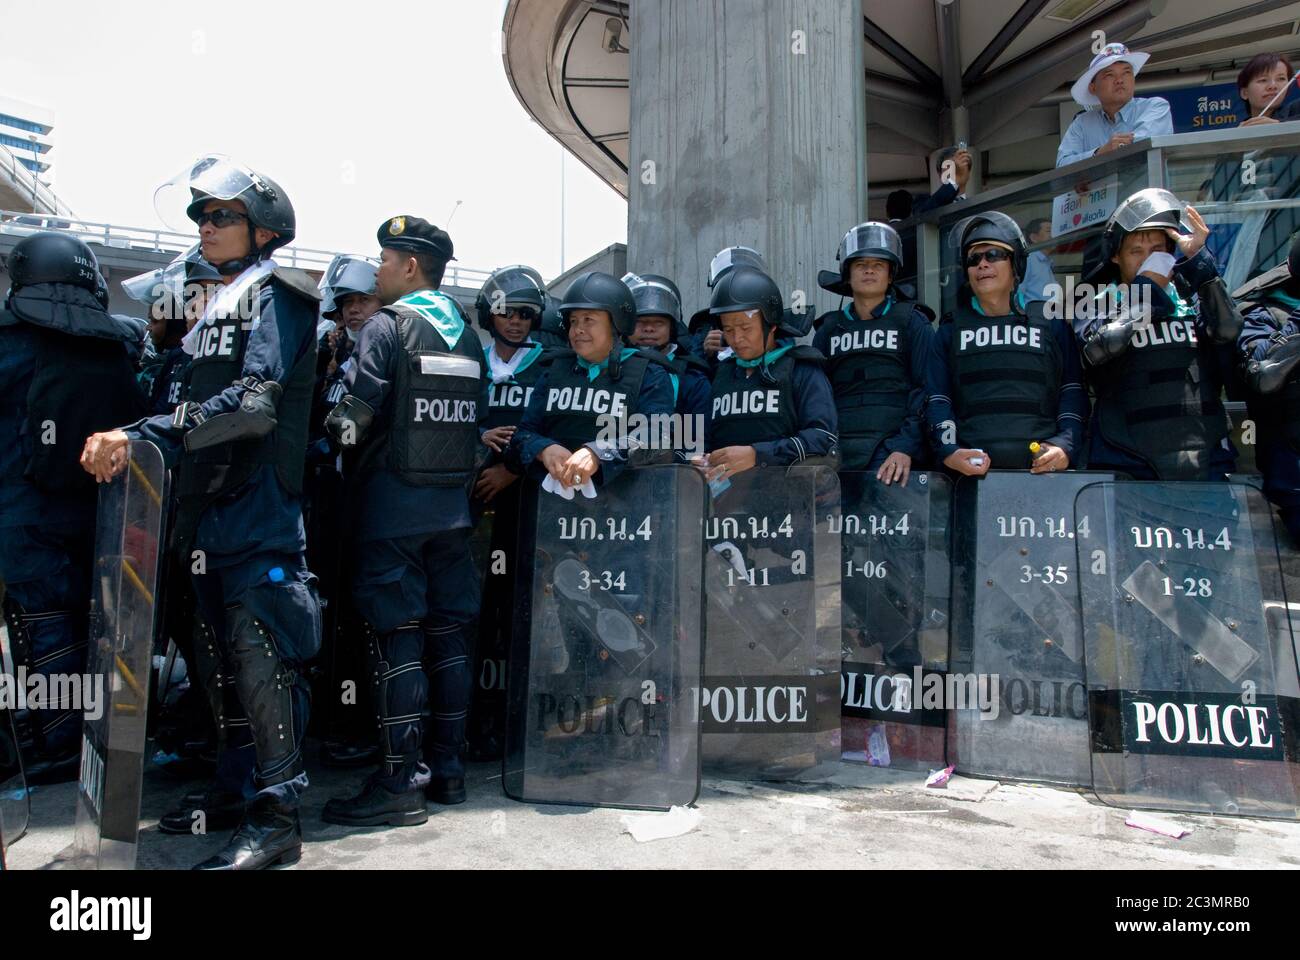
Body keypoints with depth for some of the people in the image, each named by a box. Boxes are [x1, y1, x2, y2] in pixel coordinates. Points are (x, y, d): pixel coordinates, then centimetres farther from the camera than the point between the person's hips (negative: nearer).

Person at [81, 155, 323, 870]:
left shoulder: (275, 296, -5)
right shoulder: (219, 309, 23)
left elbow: (254, 400, -21)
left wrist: (143, 434, -26)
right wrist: (133, 444, 12)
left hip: (259, 506, -9)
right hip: (211, 510, 9)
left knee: (261, 657, -8)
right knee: (224, 656, 15)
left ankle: (276, 817, -1)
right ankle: (235, 790, 28)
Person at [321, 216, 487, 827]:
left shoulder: (387, 327, -7)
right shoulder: (468, 336, 13)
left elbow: (353, 420, -12)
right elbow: (478, 420, 12)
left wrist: (333, 428, 8)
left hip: (393, 501, -6)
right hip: (452, 502, 7)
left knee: (396, 638, -3)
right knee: (449, 634, 10)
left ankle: (401, 784, 1)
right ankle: (447, 768, 19)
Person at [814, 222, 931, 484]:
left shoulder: (912, 322, 9)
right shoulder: (829, 329, 18)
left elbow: (926, 391, 1)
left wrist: (906, 448, -13)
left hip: (891, 455, -3)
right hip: (836, 453, 3)